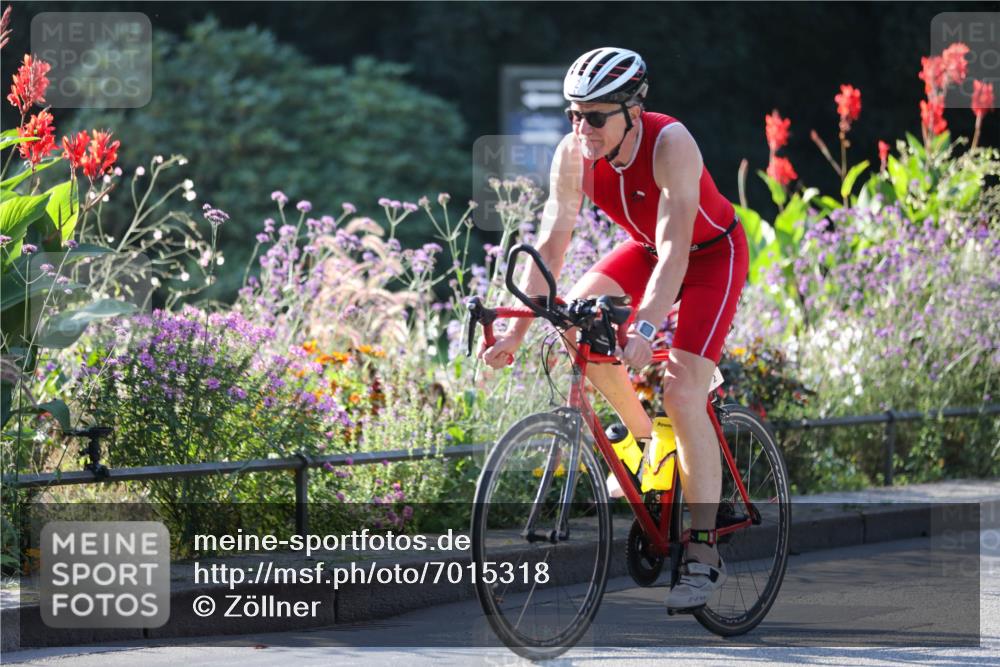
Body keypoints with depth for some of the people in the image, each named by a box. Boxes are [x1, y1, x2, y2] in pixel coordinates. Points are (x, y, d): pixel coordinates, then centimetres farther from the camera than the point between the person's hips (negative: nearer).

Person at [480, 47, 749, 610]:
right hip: (646, 248, 6)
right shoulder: (574, 154, -19)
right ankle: (645, 440, 4)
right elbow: (552, 244, -18)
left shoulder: (670, 144, -35)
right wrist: (517, 331, -26)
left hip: (713, 253, -6)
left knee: (683, 391, -19)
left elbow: (674, 249, -42)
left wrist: (645, 328, -54)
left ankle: (705, 555, -15)